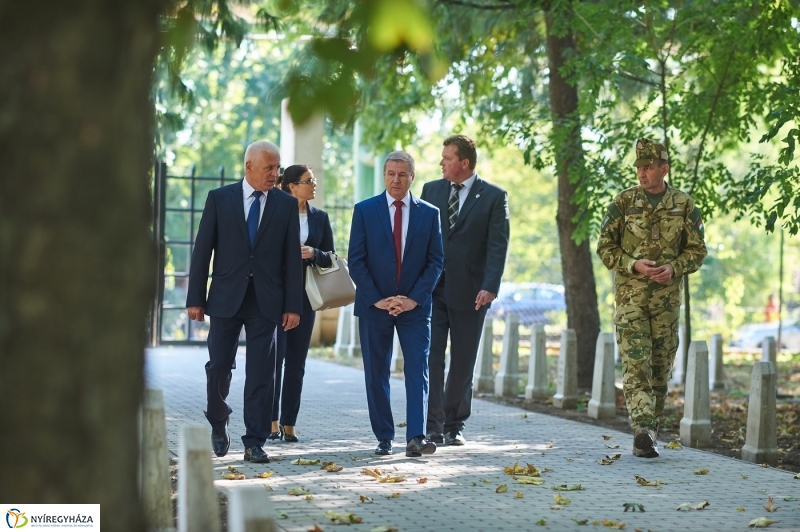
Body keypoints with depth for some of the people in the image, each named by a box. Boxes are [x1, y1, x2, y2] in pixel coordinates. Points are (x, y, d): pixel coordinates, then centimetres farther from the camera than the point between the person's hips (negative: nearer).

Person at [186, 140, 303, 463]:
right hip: (226, 298, 0)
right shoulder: (219, 199, 3)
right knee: (219, 366, 2)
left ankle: (254, 442, 4)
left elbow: (292, 257, 4)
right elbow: (202, 251, 2)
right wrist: (195, 298, -2)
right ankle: (218, 424, 26)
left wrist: (293, 305, -2)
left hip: (266, 301, 0)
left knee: (261, 374, -1)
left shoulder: (287, 204, 5)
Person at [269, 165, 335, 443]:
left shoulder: (320, 218, 10)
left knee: (296, 361, 4)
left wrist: (313, 253, -10)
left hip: (304, 296, 4)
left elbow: (330, 258, 9)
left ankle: (289, 423, 7)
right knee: (275, 357, -6)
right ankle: (272, 421, -1)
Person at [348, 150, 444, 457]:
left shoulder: (429, 213, 5)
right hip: (374, 305, 0)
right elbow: (356, 261, -1)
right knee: (376, 374, 3)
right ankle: (384, 438, 11)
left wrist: (414, 298, -9)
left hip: (415, 305, 0)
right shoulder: (364, 211, 2)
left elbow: (436, 260, 2)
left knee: (418, 371, -8)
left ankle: (416, 437, -12)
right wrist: (376, 299, -10)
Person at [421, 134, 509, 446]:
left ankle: (454, 425, 16)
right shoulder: (431, 190, 10)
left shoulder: (494, 196, -1)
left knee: (463, 362, 6)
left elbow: (498, 245, -7)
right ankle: (432, 426, -1)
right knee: (431, 357, -3)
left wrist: (490, 286, -18)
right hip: (431, 289, 2)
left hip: (469, 291, -2)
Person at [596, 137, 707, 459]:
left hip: (667, 297, 2)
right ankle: (643, 432, -20)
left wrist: (674, 268, -12)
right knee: (635, 364, -12)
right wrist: (634, 265, -14)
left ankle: (651, 426, 21)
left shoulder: (684, 206, 4)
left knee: (661, 366, 8)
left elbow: (697, 250, 7)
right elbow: (605, 247, 3)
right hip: (630, 296, -2)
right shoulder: (623, 203, 2)